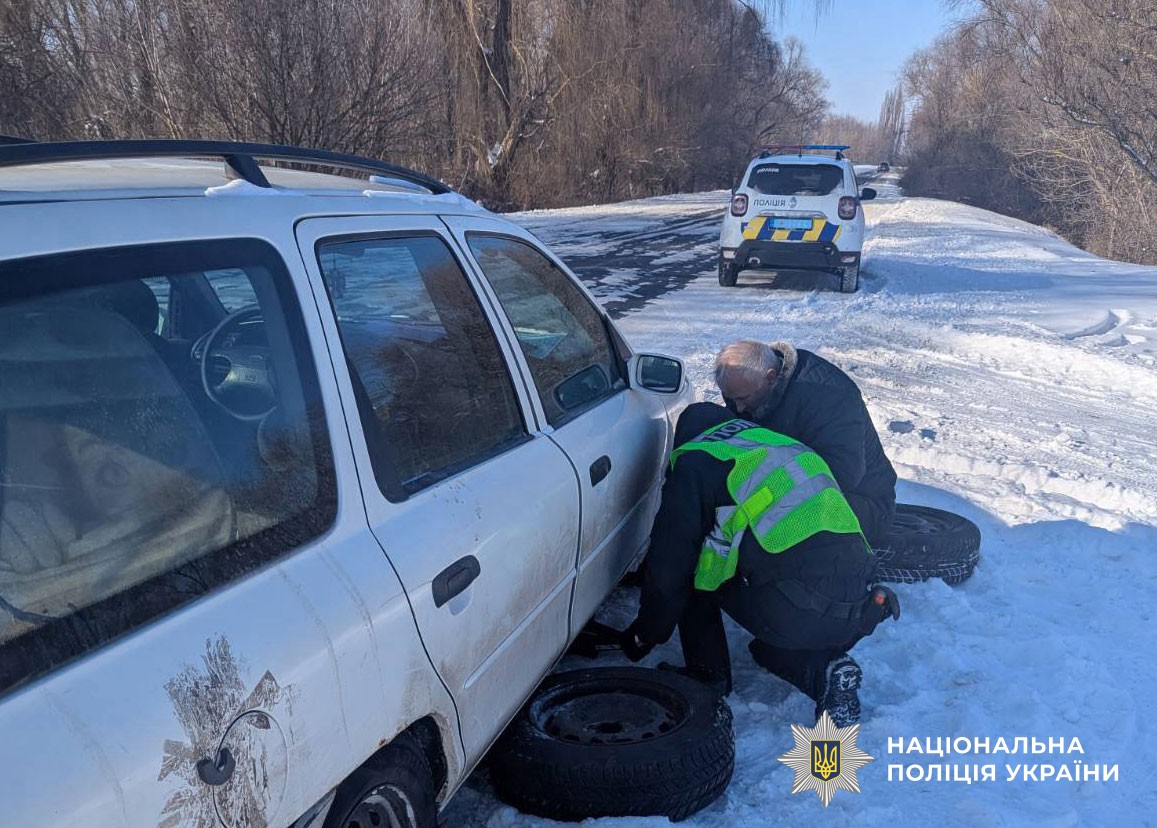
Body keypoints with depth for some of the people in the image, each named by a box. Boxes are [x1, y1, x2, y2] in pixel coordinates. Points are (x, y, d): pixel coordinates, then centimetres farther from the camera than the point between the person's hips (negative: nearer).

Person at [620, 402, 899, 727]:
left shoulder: (694, 462, 8)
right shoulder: (781, 445, 29)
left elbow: (668, 565, 7)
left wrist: (646, 635, 22)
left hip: (794, 610, -7)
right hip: (854, 605, 7)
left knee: (692, 568, 16)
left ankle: (707, 678, 21)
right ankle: (826, 669, 8)